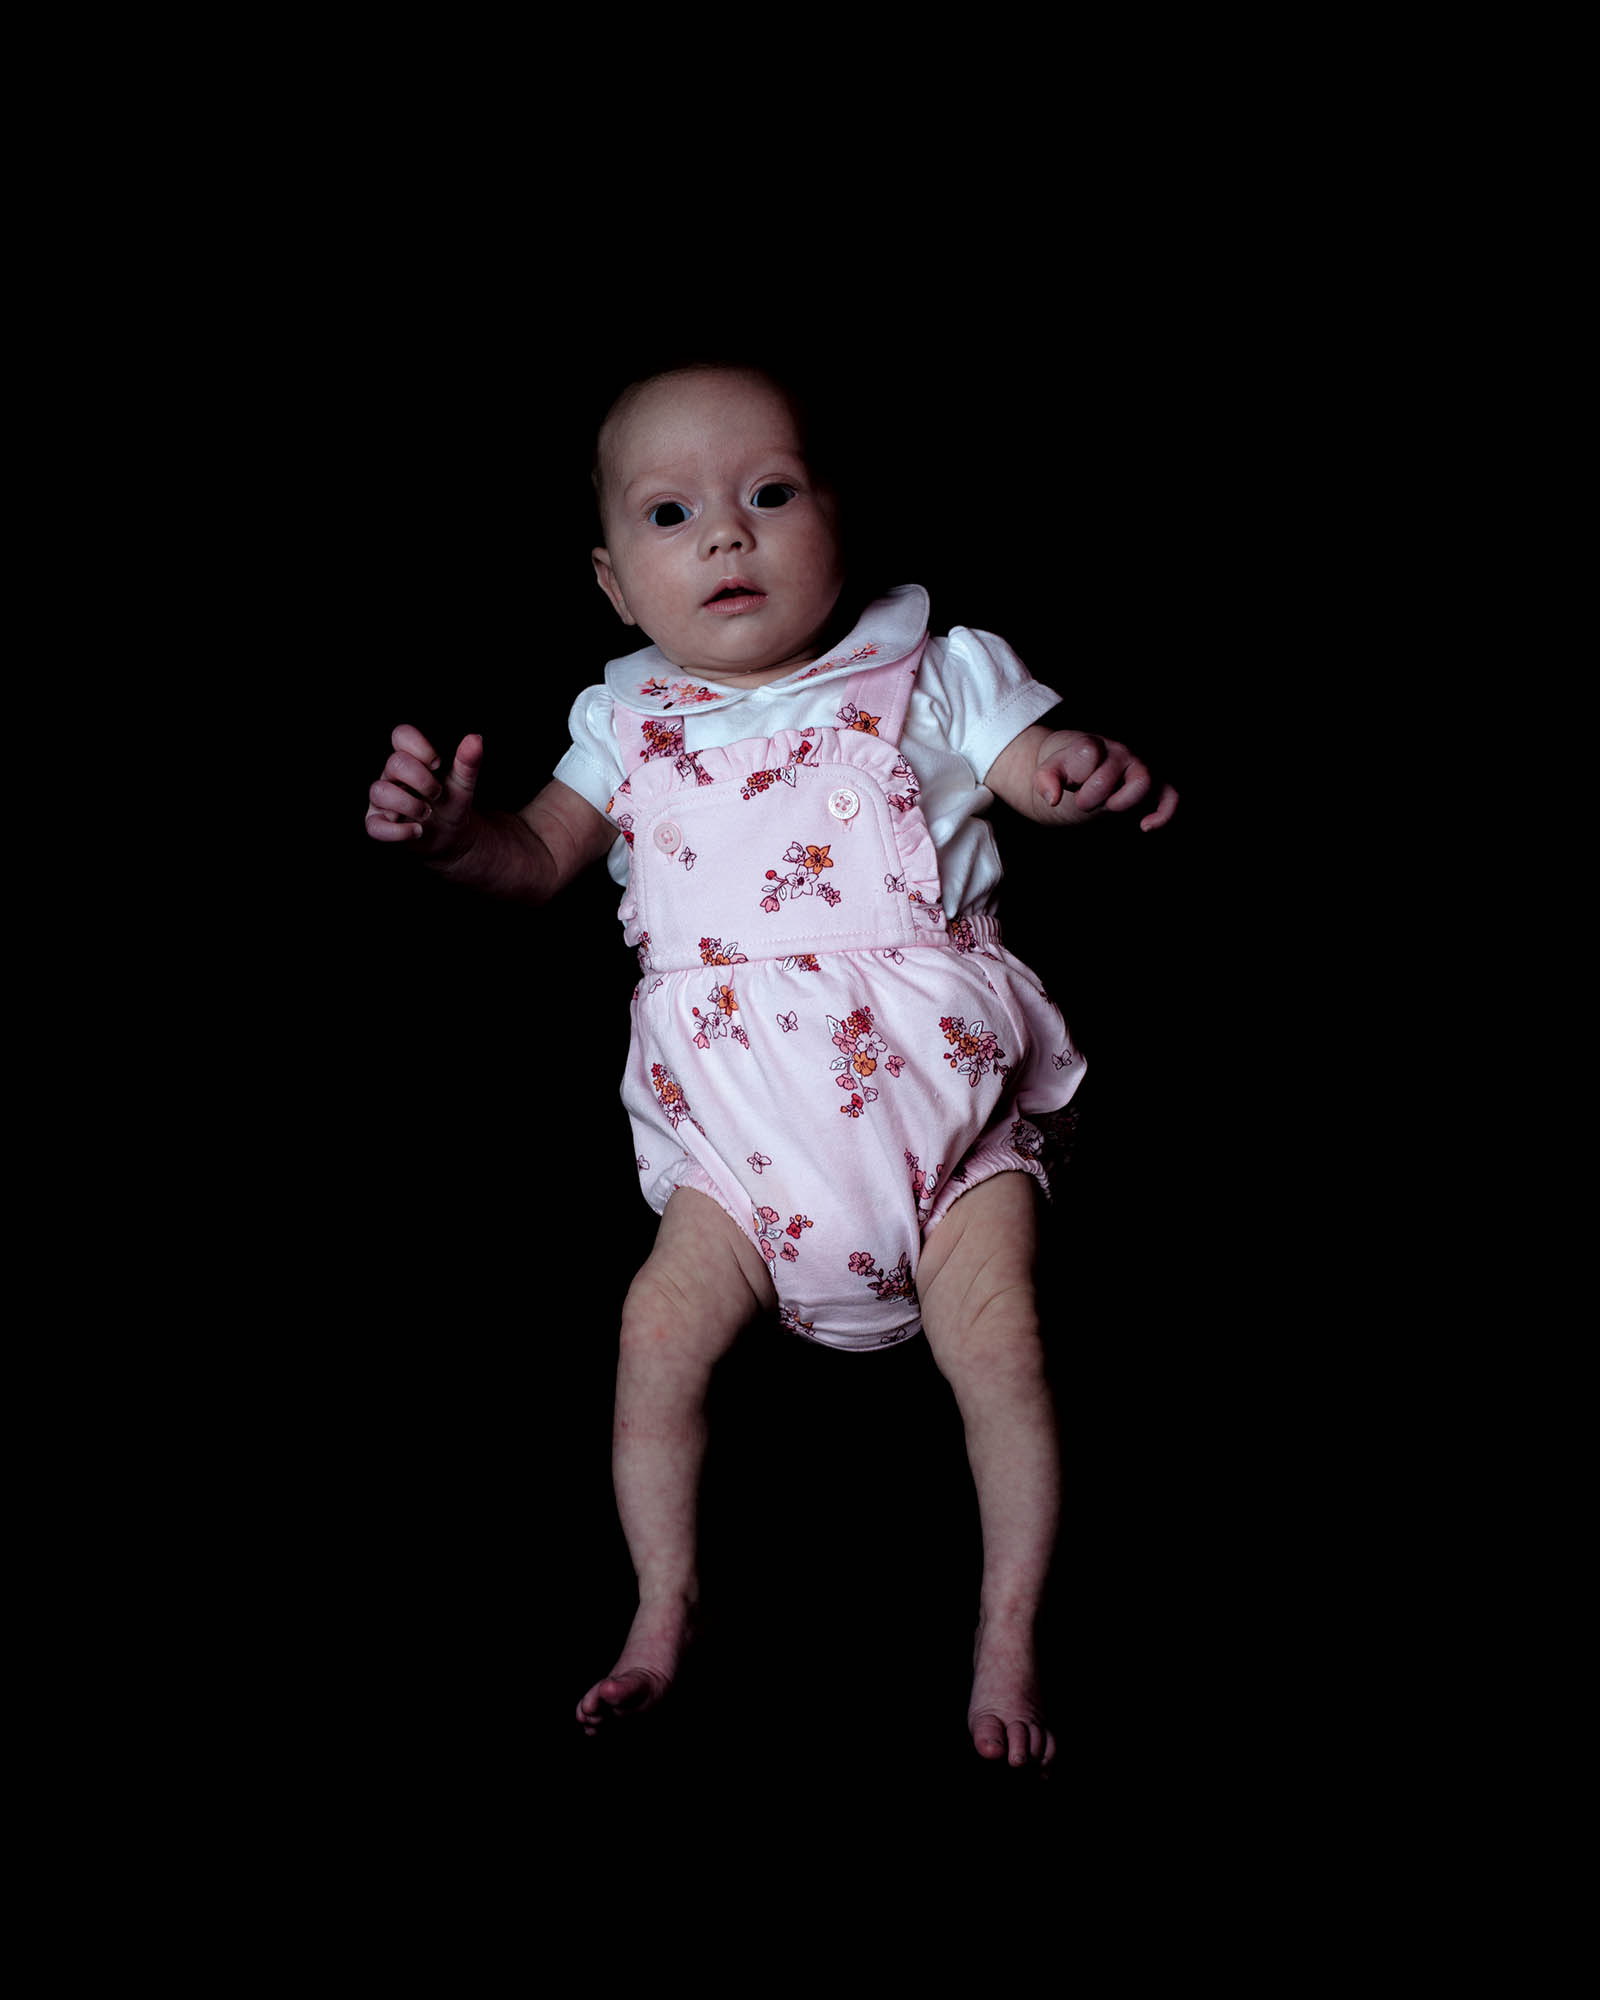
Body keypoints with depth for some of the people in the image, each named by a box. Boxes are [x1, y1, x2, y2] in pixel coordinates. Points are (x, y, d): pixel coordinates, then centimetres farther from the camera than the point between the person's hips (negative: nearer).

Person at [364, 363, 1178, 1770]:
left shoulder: (924, 677, 3)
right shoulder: (631, 721, 9)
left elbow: (1033, 766, -1)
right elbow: (547, 856, 15)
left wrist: (1093, 774, -25)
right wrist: (452, 831, -7)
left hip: (941, 1097, -2)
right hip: (742, 1140, 2)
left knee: (998, 1342, -16)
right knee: (660, 1328, -13)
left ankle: (1009, 1639, 1)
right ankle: (666, 1614, 7)